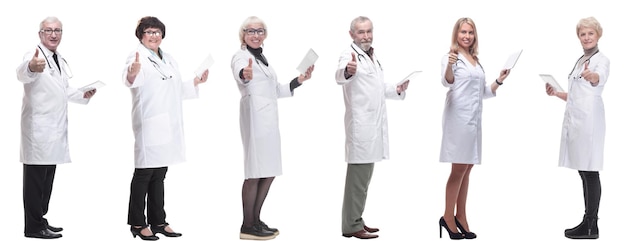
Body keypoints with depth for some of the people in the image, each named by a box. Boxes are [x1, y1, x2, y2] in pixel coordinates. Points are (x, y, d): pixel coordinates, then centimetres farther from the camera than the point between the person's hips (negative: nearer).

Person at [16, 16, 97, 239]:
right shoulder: (35, 56, -13)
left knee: (47, 178, 14)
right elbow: (22, 74, -38)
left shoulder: (60, 60, 14)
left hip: (55, 128, 9)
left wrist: (83, 95, 11)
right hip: (38, 127, -9)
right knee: (35, 177, -4)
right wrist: (31, 68, -60)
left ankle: (39, 220, 23)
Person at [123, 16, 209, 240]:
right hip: (149, 124, -7)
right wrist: (131, 74, -53)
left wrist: (195, 82, 16)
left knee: (159, 175, 13)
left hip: (169, 125, 7)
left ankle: (158, 221, 20)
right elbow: (130, 79, -31)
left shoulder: (169, 60, 17)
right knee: (144, 173, -2)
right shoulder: (138, 57, -8)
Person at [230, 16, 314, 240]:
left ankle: (255, 221, 21)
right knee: (255, 172, -7)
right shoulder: (241, 56, -6)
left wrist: (299, 80, 19)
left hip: (268, 118, 9)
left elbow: (274, 91, 28)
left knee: (268, 172, 12)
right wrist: (245, 75, -55)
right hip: (255, 118, -9)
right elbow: (240, 73, -32)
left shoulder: (262, 58, 20)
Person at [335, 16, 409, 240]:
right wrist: (347, 71, -59)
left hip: (373, 124, 9)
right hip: (360, 125, -9)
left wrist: (397, 90, 10)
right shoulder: (350, 54, -13)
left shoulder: (372, 56, 15)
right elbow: (340, 76, -37)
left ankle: (356, 221, 23)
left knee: (363, 176, 14)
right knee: (358, 176, -7)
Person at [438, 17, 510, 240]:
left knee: (467, 169, 9)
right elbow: (447, 82, -25)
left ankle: (461, 217, 15)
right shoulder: (451, 57, -5)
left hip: (475, 119, 7)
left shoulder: (476, 61, 18)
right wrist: (449, 64, -44)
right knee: (459, 169, -6)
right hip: (459, 117, -7)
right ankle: (448, 218, 1)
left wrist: (499, 81, 10)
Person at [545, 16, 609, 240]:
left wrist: (592, 76, -52)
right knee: (584, 171, 10)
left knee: (590, 171, -7)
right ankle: (587, 223, 14)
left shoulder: (601, 59, -6)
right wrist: (556, 93, 13)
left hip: (589, 121, -8)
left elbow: (600, 79, -30)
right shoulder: (580, 61, 19)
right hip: (575, 120, 8)